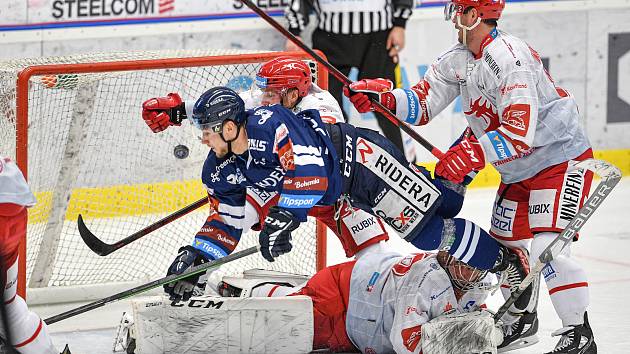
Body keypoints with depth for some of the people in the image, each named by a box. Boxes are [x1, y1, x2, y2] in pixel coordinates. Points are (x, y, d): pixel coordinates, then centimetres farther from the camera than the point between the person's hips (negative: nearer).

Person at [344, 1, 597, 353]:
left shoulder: (510, 57, -28)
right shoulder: (458, 60, 2)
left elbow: (521, 133, -33)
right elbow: (422, 105, 2)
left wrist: (471, 155, -37)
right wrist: (381, 97, -13)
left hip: (562, 158, -10)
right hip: (518, 170, 10)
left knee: (547, 246, -19)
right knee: (506, 243, 16)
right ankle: (522, 315, 36)